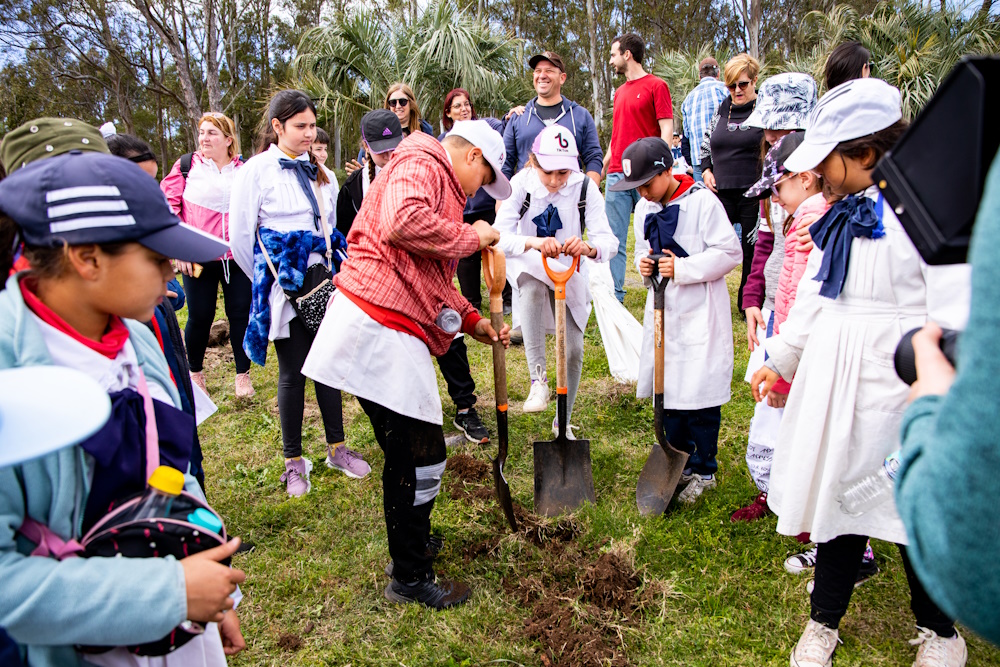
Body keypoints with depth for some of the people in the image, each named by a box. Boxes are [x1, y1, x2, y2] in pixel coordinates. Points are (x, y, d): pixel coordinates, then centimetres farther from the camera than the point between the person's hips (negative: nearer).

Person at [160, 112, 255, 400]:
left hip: (237, 257, 1)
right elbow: (168, 205, 0)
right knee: (200, 317, 7)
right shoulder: (187, 165, 2)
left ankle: (243, 374, 20)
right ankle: (195, 373, 27)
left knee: (241, 314, 4)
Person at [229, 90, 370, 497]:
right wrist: (267, 279, 4)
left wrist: (334, 268, 14)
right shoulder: (256, 170, -6)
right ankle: (294, 461, 16)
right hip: (285, 288, -5)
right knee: (293, 372, 1)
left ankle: (336, 447, 22)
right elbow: (239, 236, -4)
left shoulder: (319, 171, 11)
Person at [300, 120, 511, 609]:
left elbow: (434, 282, 32)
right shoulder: (420, 165, -5)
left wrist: (473, 322, 21)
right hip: (378, 331, -11)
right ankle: (411, 578, 11)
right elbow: (402, 222, -28)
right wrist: (470, 235, -14)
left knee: (409, 449, 21)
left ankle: (411, 536, 39)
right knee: (421, 453, -4)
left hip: (395, 336, 11)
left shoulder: (439, 187, 29)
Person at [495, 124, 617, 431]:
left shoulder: (585, 188, -20)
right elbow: (499, 237, -30)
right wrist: (533, 242, -50)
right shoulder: (520, 184, -21)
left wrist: (589, 248, -51)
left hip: (569, 271, 2)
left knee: (573, 350, -1)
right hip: (529, 267, -1)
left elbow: (609, 241, -27)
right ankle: (538, 378, -30)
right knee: (533, 289, -39)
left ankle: (563, 421, 22)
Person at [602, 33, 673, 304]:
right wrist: (602, 168, 17)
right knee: (615, 241, 4)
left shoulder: (656, 85, -1)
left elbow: (667, 131, -7)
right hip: (617, 175, 6)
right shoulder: (619, 91, 19)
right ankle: (615, 295, 9)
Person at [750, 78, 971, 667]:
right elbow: (816, 292, 18)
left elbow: (955, 311, -18)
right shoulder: (847, 209, 11)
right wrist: (781, 359, 22)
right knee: (835, 492, 14)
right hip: (834, 376, 7)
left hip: (898, 381, -7)